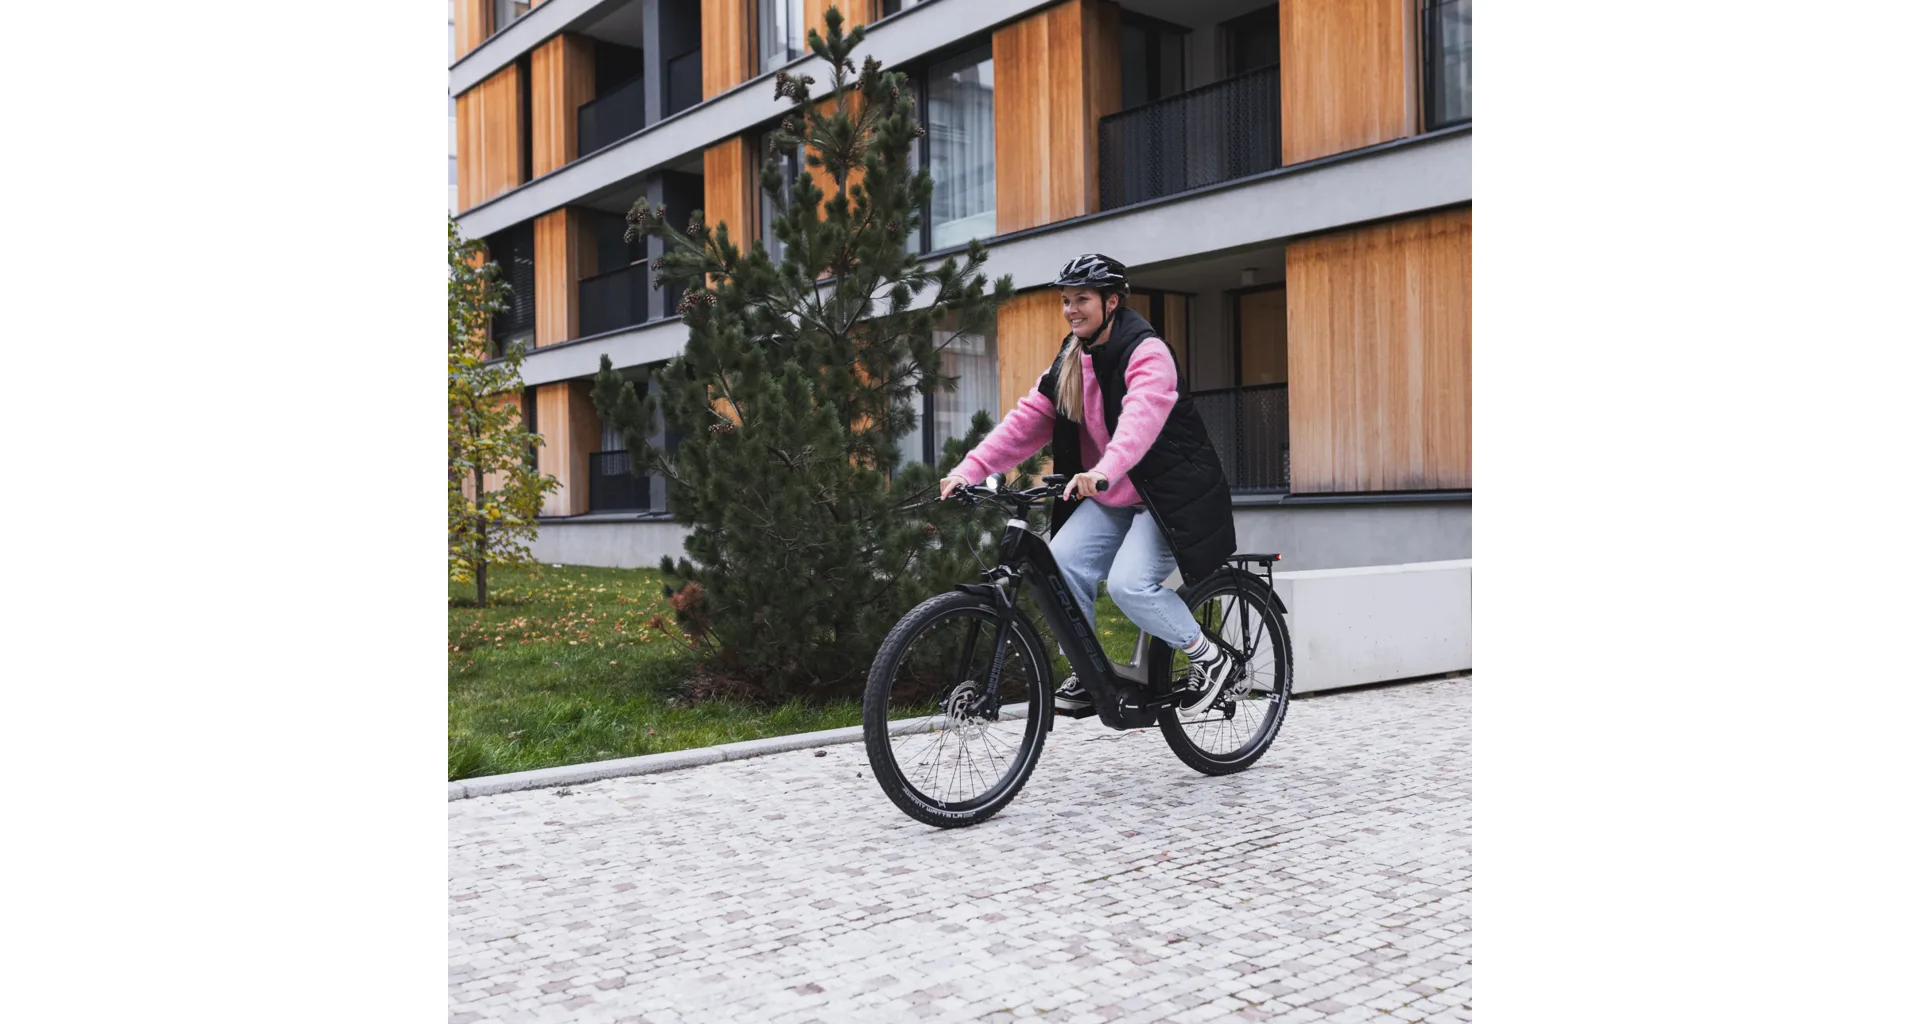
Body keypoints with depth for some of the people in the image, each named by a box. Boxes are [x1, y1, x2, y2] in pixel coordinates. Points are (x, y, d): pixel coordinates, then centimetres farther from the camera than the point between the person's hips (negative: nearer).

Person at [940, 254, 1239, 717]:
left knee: (1129, 583, -24)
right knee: (1060, 562, -13)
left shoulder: (1147, 353, -17)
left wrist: (1104, 471, -56)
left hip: (1169, 495, -7)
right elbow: (1028, 419, -1)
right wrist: (970, 469, -14)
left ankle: (1208, 657, 0)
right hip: (1112, 498, 7)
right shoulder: (1071, 360, 6)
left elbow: (1141, 419, -37)